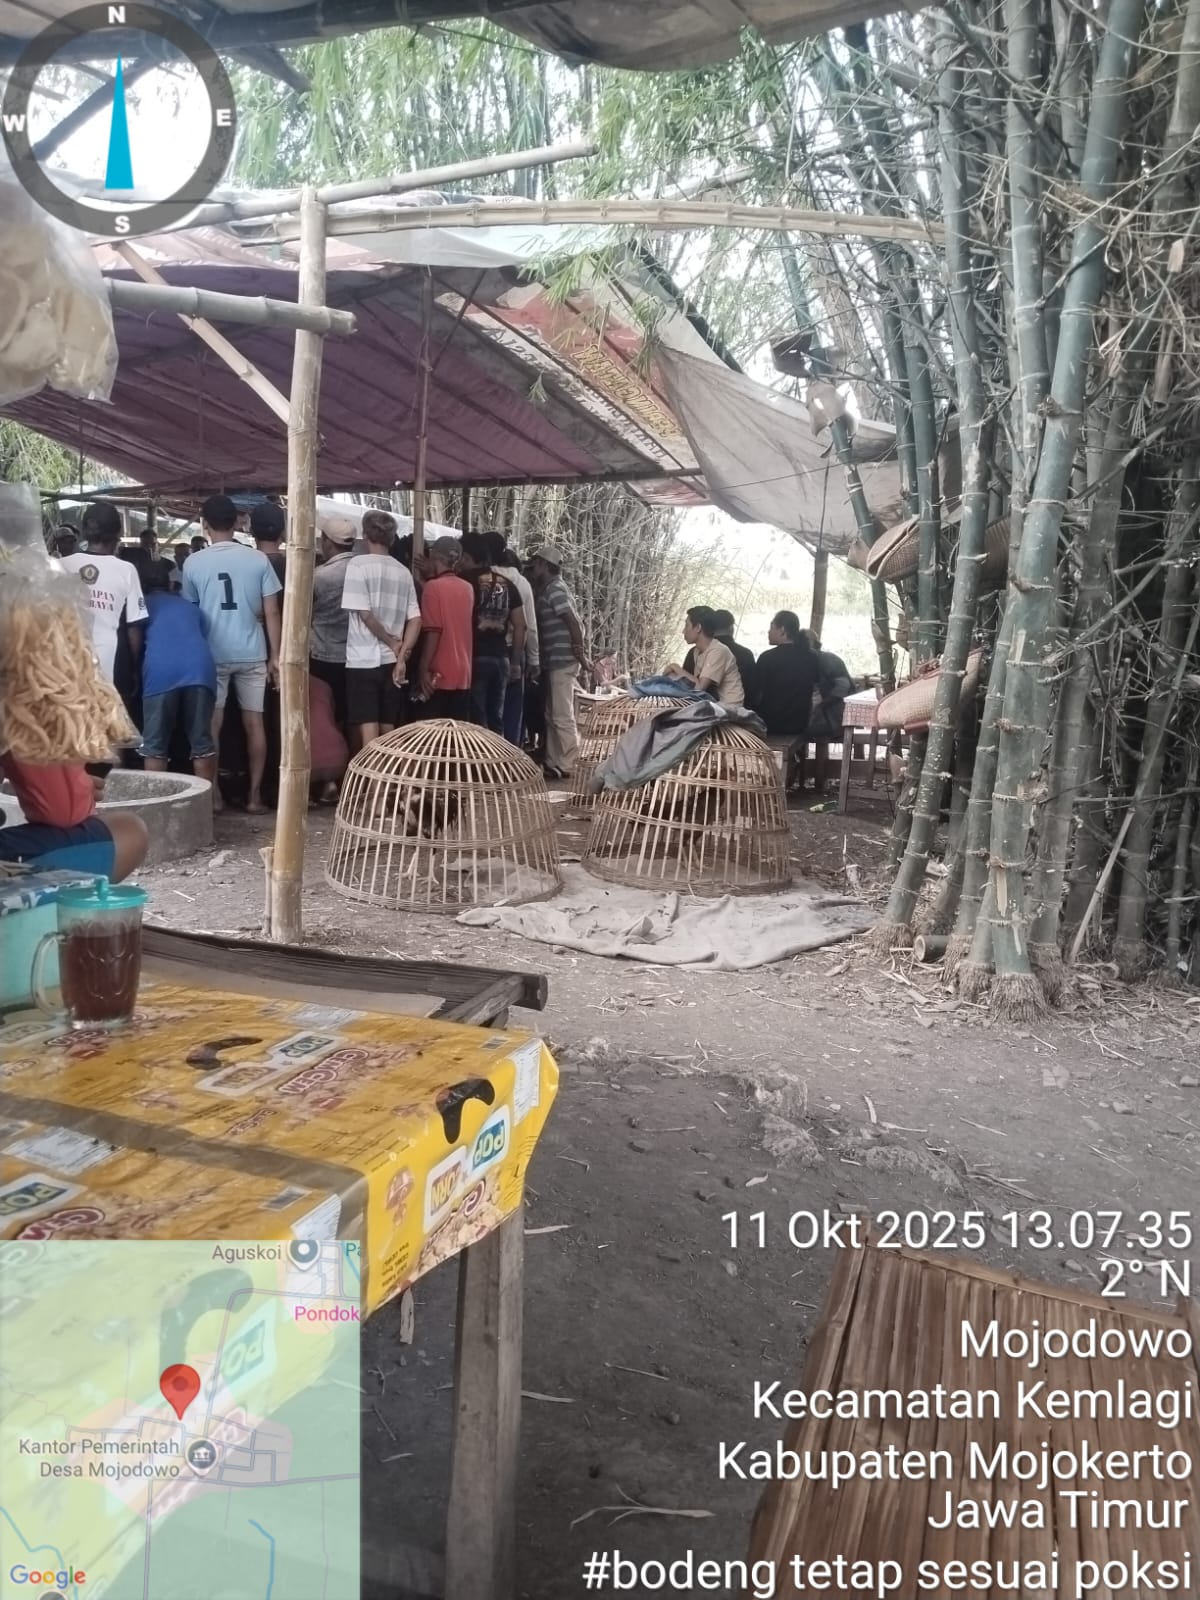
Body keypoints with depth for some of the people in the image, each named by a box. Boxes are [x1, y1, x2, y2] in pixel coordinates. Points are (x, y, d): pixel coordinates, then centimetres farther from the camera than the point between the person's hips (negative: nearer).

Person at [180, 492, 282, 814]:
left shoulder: (194, 562, -2)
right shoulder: (258, 560, -3)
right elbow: (271, 613, -3)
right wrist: (275, 656, 2)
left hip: (212, 653, 0)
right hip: (252, 653, 1)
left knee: (211, 724, 9)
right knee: (254, 723, 7)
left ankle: (213, 793, 11)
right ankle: (255, 794, 9)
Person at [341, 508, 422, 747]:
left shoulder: (358, 564, -6)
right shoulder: (403, 572, 8)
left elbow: (365, 614, -12)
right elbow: (415, 619, 2)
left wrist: (394, 644, -2)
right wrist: (401, 656, -2)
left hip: (363, 661, -5)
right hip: (392, 661, 5)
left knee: (368, 732, -6)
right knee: (388, 731, 11)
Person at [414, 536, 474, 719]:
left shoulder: (433, 587, -10)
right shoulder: (468, 588, 9)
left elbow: (433, 631, -17)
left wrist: (424, 668, -15)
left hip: (439, 674, -6)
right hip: (463, 674, 6)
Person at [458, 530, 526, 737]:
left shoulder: (466, 582, -6)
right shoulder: (507, 585, 10)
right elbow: (520, 626, 10)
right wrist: (515, 662, 15)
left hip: (475, 658, -5)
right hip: (501, 658, 5)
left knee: (476, 718, -2)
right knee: (496, 717, 12)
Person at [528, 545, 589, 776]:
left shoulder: (554, 589, -11)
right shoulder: (550, 590, 18)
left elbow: (574, 623, -17)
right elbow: (574, 623, 20)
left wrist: (581, 655, -16)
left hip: (561, 661, -10)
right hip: (554, 662, 10)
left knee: (562, 717, -6)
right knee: (552, 716, 13)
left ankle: (564, 766, -1)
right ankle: (553, 763, 19)